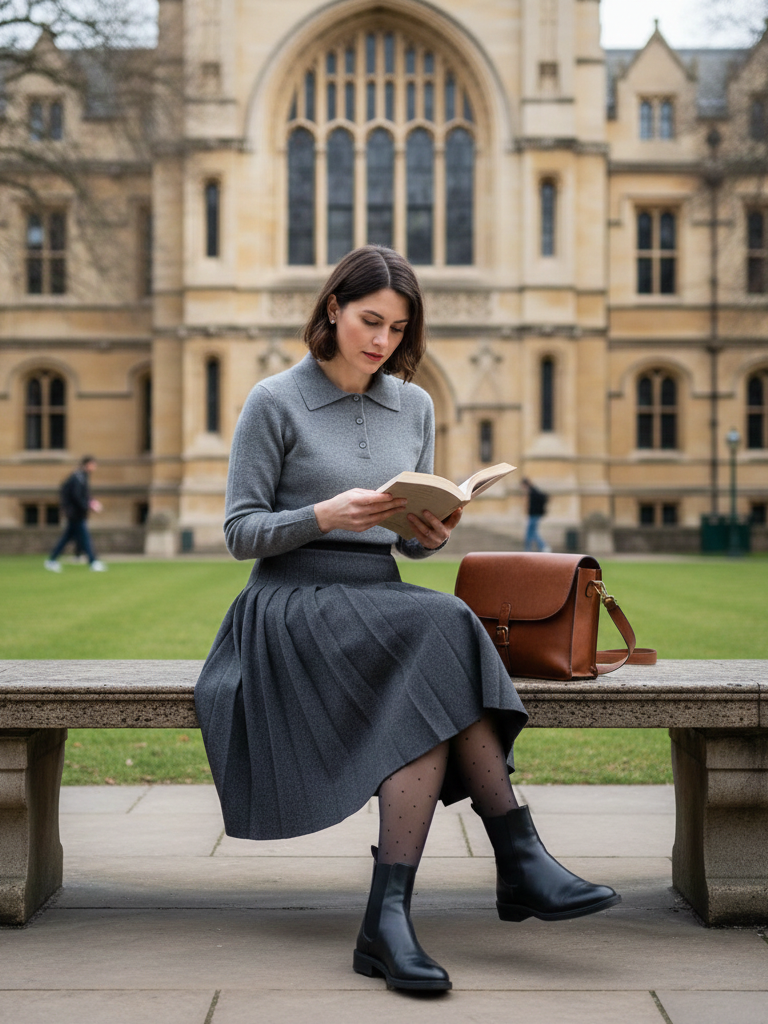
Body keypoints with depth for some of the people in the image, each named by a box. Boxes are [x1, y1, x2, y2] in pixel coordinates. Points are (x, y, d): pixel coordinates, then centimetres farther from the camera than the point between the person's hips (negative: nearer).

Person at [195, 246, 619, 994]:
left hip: (383, 602, 5)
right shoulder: (274, 403, -1)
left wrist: (433, 533, -8)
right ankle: (521, 863, -32)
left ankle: (389, 921, -33)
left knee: (430, 698, -31)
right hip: (295, 605, -5)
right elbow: (241, 533, -3)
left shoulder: (413, 406, 14)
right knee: (441, 629, -32)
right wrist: (326, 516, -21)